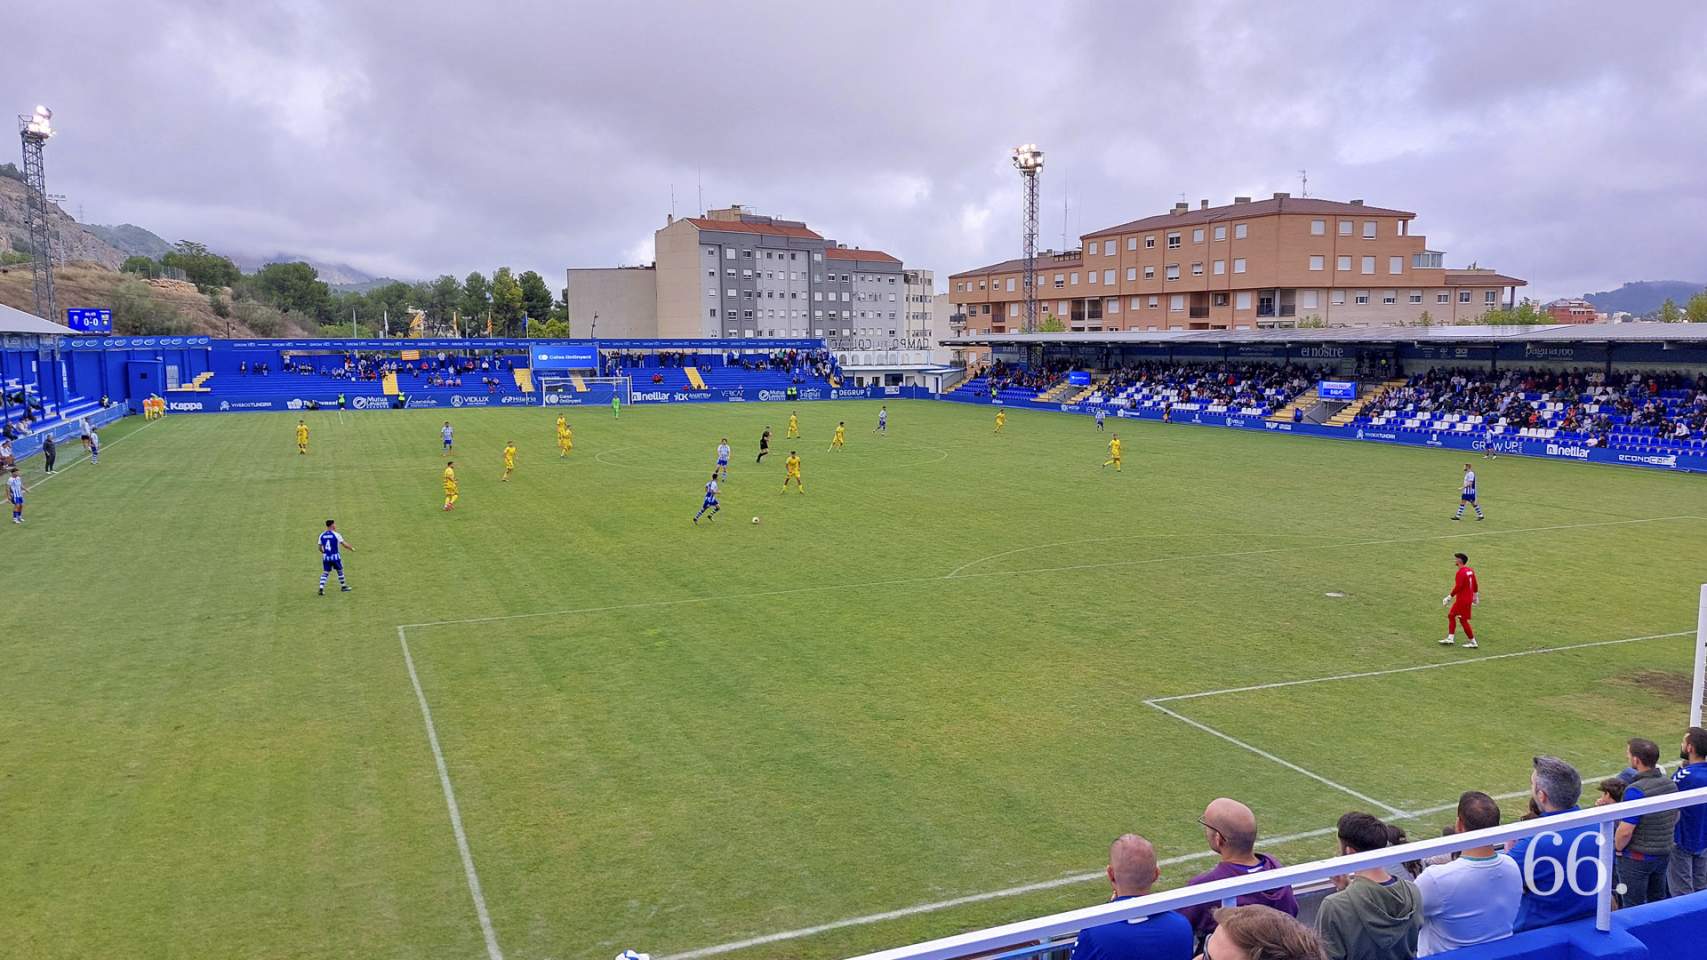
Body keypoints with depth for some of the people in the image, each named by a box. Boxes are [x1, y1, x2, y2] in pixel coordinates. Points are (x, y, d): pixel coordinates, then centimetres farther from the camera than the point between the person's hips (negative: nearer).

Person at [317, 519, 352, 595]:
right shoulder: (336, 535, -10)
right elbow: (344, 544, -8)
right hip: (335, 556, -4)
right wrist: (352, 548, 8)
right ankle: (343, 587, 25)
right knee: (340, 571, 13)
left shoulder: (322, 536, 4)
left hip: (325, 557, 4)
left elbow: (320, 548, 8)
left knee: (325, 573, 7)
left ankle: (321, 588, -7)